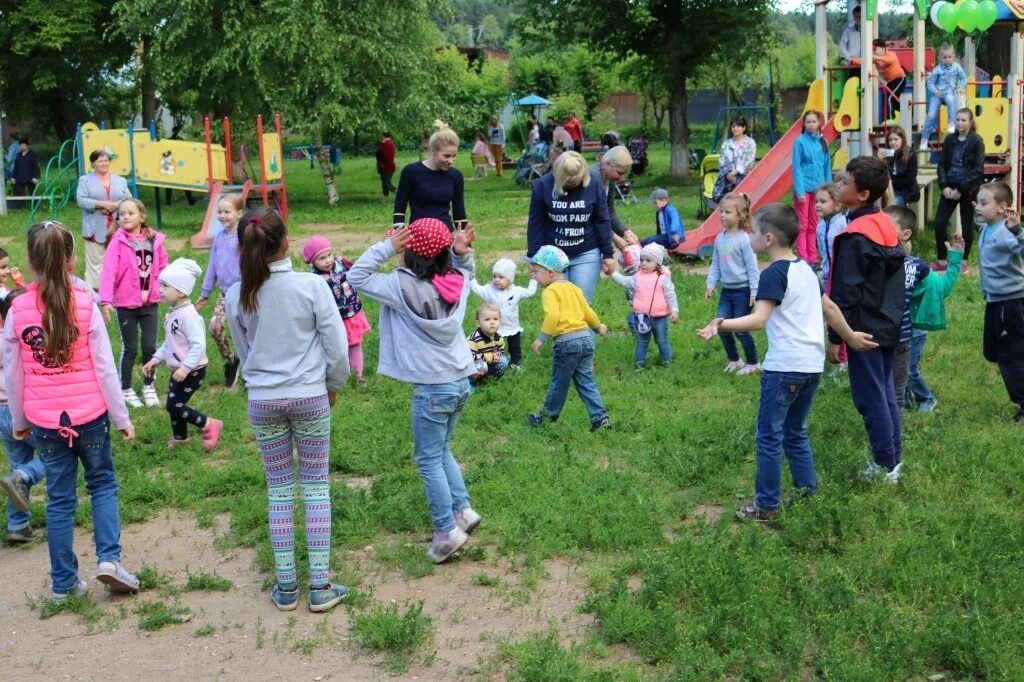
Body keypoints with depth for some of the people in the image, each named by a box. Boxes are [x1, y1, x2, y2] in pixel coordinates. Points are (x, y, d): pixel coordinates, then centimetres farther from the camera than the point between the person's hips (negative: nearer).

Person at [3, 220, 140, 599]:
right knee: (102, 484, 17)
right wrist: (122, 417, 1)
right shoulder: (85, 305, -10)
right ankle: (109, 558, 2)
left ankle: (63, 581, 17)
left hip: (44, 420, 1)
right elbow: (105, 367, -7)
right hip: (89, 414, -1)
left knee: (60, 498, 12)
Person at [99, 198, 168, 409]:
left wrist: (159, 289, -1)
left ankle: (149, 386, 27)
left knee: (150, 346, 7)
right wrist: (105, 300, -30)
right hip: (126, 304, -3)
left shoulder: (155, 240, -1)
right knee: (130, 349, 7)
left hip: (150, 303, 3)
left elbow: (162, 268, 9)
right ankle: (126, 389, 23)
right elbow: (108, 271, -20)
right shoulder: (118, 242, -12)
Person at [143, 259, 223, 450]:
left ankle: (209, 425, 7)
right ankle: (180, 437, 35)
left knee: (174, 405, -7)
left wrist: (186, 367, -31)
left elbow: (199, 344, -29)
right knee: (174, 405, 17)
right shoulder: (173, 313, 7)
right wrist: (156, 359, 15)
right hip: (178, 370, 9)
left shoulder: (189, 316, -24)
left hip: (191, 372, -9)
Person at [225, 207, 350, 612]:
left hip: (262, 401, 2)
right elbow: (338, 347, -9)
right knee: (317, 486, 9)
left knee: (279, 488, 13)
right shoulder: (312, 286, -14)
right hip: (310, 396, -2)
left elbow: (244, 352, 8)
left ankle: (286, 586, 17)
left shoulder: (237, 296, -6)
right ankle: (320, 586, 10)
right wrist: (333, 385, 9)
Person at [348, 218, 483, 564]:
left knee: (429, 460, 5)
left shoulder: (404, 285, -18)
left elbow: (358, 277, -11)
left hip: (433, 387, -7)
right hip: (461, 380, 7)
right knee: (441, 451, 23)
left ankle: (447, 531, 6)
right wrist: (462, 250, 4)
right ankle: (463, 510, 22)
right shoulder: (456, 280, -1)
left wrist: (387, 247, -14)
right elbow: (465, 267, 24)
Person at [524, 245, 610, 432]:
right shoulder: (573, 288, 15)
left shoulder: (550, 292, -8)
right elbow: (588, 312, 20)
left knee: (559, 382, 8)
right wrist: (598, 327, 37)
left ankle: (548, 415, 23)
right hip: (586, 338, 7)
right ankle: (600, 417, 8)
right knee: (586, 381, 12)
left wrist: (541, 338, -22)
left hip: (566, 341, -7)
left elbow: (553, 315, -24)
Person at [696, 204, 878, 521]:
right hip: (813, 364, 9)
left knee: (770, 436, 1)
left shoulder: (774, 274, -14)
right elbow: (829, 308, 19)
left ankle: (767, 505, 7)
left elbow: (759, 319, -27)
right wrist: (850, 337, 31)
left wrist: (723, 324, -42)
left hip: (785, 367, -9)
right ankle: (808, 492, 24)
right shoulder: (805, 268, 12)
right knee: (796, 432, 20)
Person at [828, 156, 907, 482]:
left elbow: (847, 292, -20)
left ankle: (885, 466, 9)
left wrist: (835, 338, -14)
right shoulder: (887, 226, 6)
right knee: (886, 392, 16)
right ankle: (894, 458, 24)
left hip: (864, 329, -9)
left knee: (870, 397, 1)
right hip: (888, 326, 9)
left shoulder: (854, 236, -21)